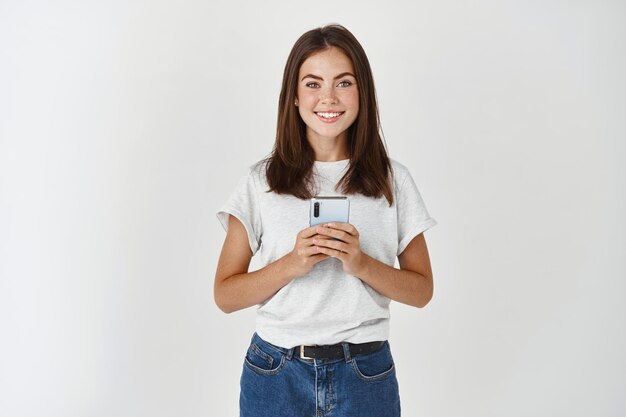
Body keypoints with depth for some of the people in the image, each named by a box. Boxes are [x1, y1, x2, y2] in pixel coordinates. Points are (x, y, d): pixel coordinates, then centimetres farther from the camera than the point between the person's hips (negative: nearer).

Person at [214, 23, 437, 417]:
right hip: (276, 373, 0)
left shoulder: (393, 180, -2)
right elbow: (225, 295, -3)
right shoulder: (261, 181, -3)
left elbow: (421, 289, 1)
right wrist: (292, 263, -19)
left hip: (365, 374, 1)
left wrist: (362, 264, -16)